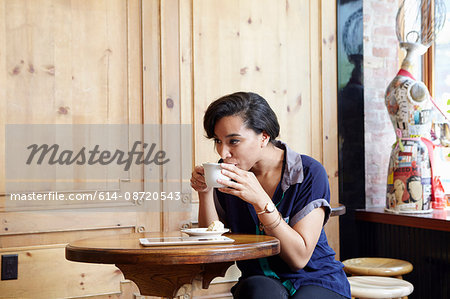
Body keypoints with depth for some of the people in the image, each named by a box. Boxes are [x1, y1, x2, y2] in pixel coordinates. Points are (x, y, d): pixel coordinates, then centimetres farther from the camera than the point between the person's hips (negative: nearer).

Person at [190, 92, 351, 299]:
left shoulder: (309, 173, -13)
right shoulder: (229, 173, -1)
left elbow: (299, 258, -18)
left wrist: (261, 200, -28)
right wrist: (205, 193, -14)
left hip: (317, 281, -2)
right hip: (261, 280, 2)